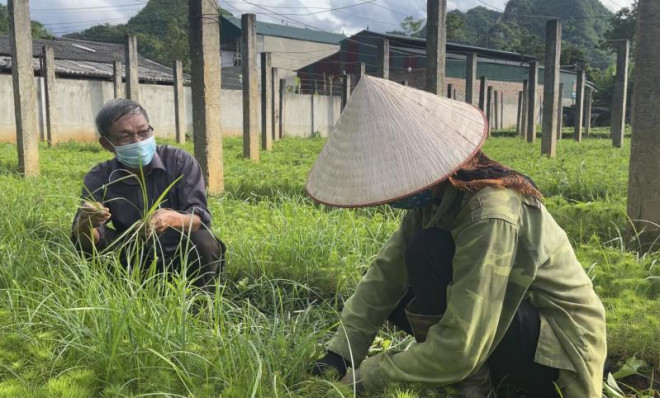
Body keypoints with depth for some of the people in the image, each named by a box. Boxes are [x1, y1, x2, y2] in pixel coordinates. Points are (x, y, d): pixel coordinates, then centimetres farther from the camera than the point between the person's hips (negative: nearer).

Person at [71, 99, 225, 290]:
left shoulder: (180, 161, -12)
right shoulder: (99, 179, -6)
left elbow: (200, 219, -23)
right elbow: (87, 244, -17)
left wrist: (173, 219, -46)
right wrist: (85, 223, -41)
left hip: (184, 257, -1)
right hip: (138, 265, 2)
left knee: (203, 241, -31)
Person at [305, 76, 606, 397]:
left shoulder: (489, 215, -32)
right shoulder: (436, 197, -8)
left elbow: (459, 347, -31)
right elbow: (385, 274, -7)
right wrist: (339, 355, -13)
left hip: (559, 349, -8)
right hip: (507, 318, 8)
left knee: (428, 250, -26)